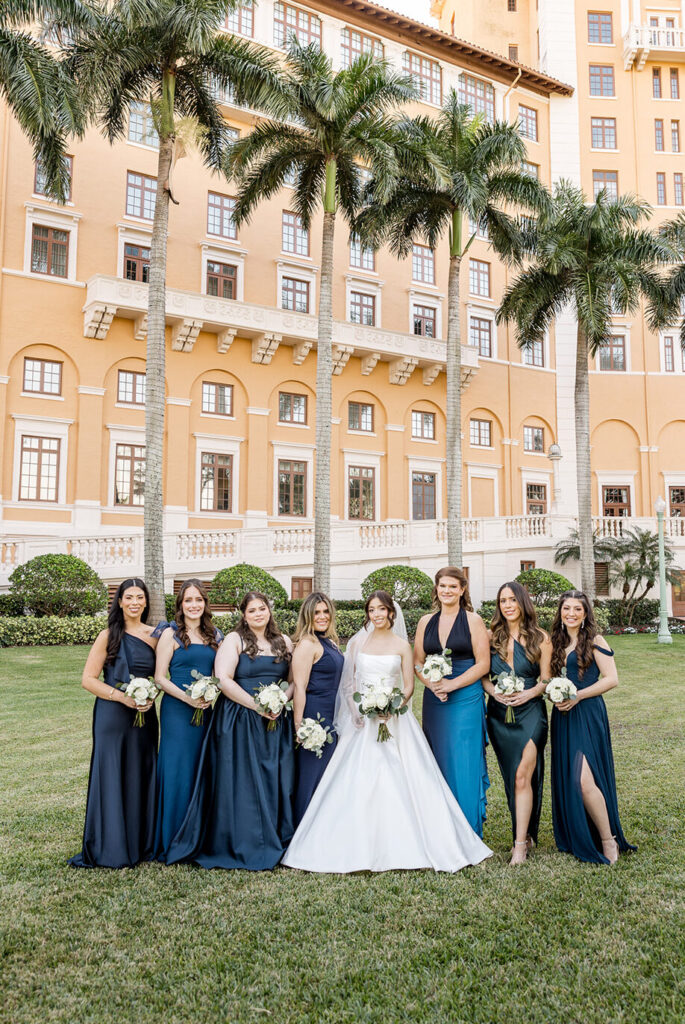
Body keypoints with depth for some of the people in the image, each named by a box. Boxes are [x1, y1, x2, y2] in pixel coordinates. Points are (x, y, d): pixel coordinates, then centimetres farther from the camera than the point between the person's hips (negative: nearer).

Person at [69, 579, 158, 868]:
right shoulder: (109, 636, -4)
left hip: (145, 716, 4)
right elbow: (88, 679, -7)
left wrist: (151, 696, -6)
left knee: (142, 777, 8)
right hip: (112, 716, -3)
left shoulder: (154, 635, 6)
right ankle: (109, 849, 14)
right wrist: (122, 696, -16)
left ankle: (140, 844, 23)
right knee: (111, 777, 0)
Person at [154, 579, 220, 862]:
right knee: (177, 772, -2)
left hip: (207, 711, 5)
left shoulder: (214, 635, 11)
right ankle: (173, 843, 11)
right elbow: (160, 677, -6)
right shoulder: (171, 634, -4)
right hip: (177, 711, -5)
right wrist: (186, 697, -18)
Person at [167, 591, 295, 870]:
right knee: (242, 782, 0)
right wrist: (257, 706, -16)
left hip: (277, 724, 4)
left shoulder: (284, 643, 11)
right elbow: (223, 679, -13)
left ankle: (275, 843, 20)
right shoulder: (234, 640, -3)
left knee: (276, 782, 7)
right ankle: (244, 847, 12)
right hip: (240, 722, -4)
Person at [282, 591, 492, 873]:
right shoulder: (357, 643, 7)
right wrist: (354, 709, -7)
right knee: (358, 782, -3)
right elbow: (347, 682, 7)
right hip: (362, 720, 1)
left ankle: (400, 845, 5)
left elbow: (409, 686, 3)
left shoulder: (402, 646, 4)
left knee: (397, 781, -6)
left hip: (394, 720, -1)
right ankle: (361, 847, 6)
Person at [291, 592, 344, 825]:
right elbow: (299, 687, -20)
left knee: (327, 772, 17)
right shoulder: (307, 644, -16)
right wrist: (299, 726, -22)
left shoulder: (330, 641, 11)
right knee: (311, 773, 1)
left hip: (331, 715, 9)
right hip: (313, 715, -9)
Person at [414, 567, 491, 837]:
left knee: (464, 763, -3)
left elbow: (483, 664, -5)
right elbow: (417, 661, 10)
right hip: (434, 701, 4)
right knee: (437, 763, 7)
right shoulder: (426, 622, 10)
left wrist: (451, 684, -14)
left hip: (466, 699, -4)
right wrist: (433, 684, -8)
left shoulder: (473, 620, -1)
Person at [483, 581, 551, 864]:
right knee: (512, 778, 10)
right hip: (499, 714, 3)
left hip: (530, 712, -3)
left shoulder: (540, 638, 0)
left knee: (523, 775, -13)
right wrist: (495, 692, -12)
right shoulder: (491, 637, 6)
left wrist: (528, 693, -16)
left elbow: (547, 680, 1)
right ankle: (527, 834, 26)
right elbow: (482, 675, 6)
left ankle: (520, 844, -8)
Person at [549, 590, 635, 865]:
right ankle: (576, 839, 20)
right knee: (566, 779, 7)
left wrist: (578, 696, -15)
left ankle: (609, 840, 2)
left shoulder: (594, 641, -3)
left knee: (584, 779, -14)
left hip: (588, 715, -6)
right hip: (562, 717, 6)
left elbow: (611, 679, -8)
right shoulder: (556, 643, 13)